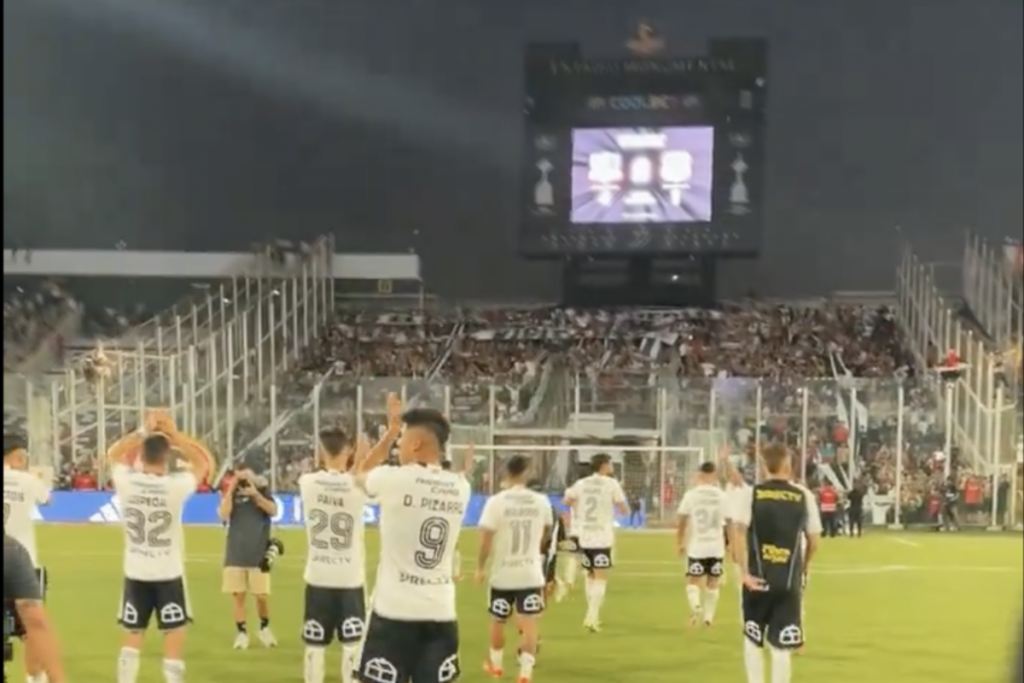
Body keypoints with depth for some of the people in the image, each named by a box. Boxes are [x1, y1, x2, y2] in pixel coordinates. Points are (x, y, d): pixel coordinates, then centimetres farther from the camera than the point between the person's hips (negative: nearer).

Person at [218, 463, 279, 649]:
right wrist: (231, 489, -14)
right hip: (235, 553, 1)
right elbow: (224, 515, -12)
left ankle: (265, 628, 23)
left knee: (262, 595, 1)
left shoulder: (263, 489, 3)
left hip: (259, 552, -1)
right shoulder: (230, 493, 4)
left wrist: (255, 494, -21)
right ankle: (242, 632, 11)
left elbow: (273, 511, -12)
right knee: (237, 594, 1)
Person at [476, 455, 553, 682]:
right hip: (531, 574, 1)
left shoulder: (496, 501, -12)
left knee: (497, 621, 18)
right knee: (529, 624, 1)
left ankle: (496, 665, 34)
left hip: (502, 574, -1)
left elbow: (486, 539, -13)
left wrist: (480, 567, 1)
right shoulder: (541, 501, -1)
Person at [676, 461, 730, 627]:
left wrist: (680, 543, 13)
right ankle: (708, 616, 18)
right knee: (712, 583, 14)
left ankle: (695, 604, -21)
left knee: (692, 581, 6)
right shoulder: (722, 496, -2)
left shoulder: (690, 495, -3)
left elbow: (682, 521, 1)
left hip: (696, 546, -1)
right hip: (716, 547, 1)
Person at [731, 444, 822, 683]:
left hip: (758, 579, 0)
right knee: (782, 647, 4)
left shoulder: (751, 493, -2)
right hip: (789, 581, 0)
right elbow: (814, 541, 5)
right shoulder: (804, 496, 1)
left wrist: (745, 572, -8)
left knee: (753, 640, 17)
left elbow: (738, 532, -12)